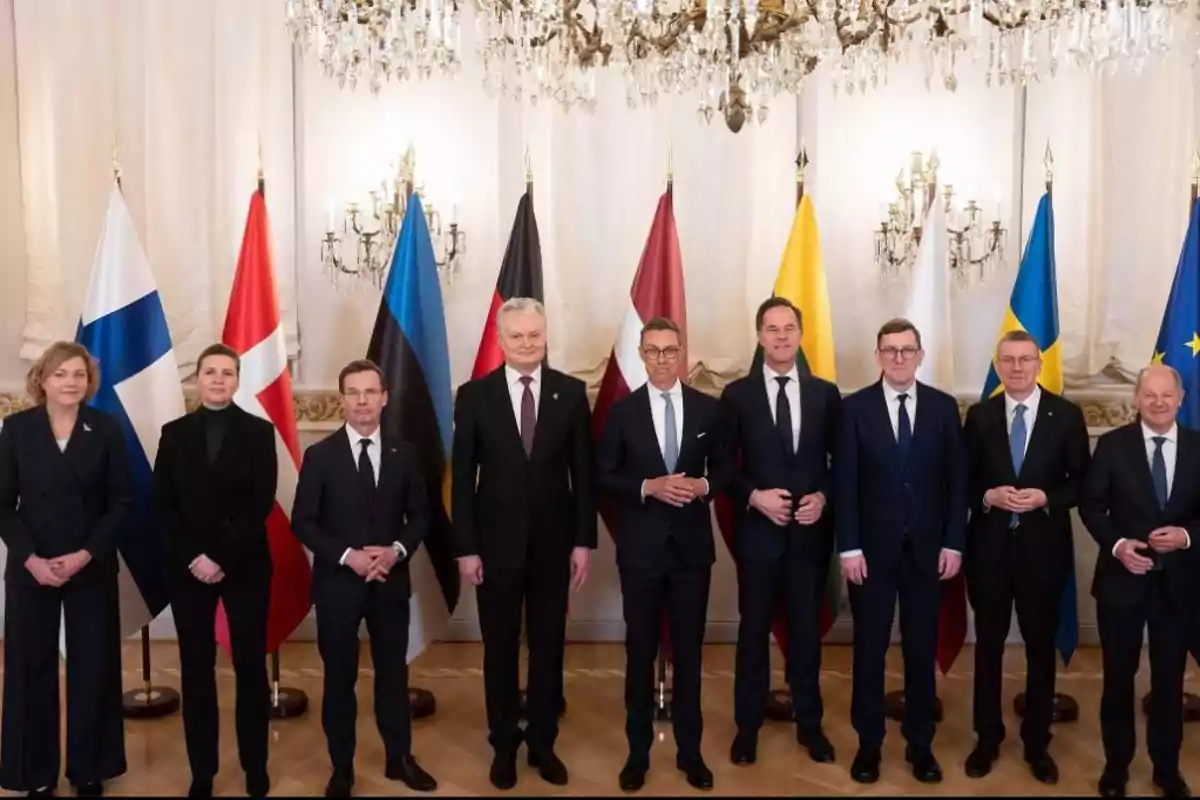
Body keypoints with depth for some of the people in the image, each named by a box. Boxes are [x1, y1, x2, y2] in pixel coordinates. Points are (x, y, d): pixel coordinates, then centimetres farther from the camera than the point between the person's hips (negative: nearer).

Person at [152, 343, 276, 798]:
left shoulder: (259, 432, 1)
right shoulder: (174, 433, 7)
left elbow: (262, 503, -7)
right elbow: (162, 504, 2)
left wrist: (222, 558, -14)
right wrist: (194, 557, -10)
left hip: (245, 567, -1)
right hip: (188, 568, 2)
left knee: (250, 667, 4)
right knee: (196, 671, 6)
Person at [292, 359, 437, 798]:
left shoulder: (404, 453, 2)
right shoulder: (320, 455, -5)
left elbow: (420, 515, 5)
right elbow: (303, 522, -6)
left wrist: (397, 550, -12)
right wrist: (346, 556, -17)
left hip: (391, 581, 2)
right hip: (337, 583, -2)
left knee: (393, 672, 12)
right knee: (340, 678, 9)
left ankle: (400, 759, 28)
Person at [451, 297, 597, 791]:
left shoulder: (571, 392, -1)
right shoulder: (474, 395, -4)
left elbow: (583, 473, 1)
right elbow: (462, 478, -3)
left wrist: (583, 541, -3)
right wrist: (465, 548, -6)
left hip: (553, 542, 1)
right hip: (496, 542, -1)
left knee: (548, 647, 12)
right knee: (500, 648, 11)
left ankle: (542, 742, 28)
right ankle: (504, 744, 27)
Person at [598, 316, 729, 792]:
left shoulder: (707, 408, 2)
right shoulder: (622, 411, -1)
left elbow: (724, 470, 7)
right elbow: (605, 478, -2)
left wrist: (703, 486, -14)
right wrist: (648, 487, -17)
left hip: (692, 545, 1)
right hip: (640, 547, -1)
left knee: (688, 651, 10)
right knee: (640, 652, 9)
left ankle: (689, 750, 24)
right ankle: (638, 751, 22)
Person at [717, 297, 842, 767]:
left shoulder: (825, 394, 4)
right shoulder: (737, 394, -2)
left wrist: (823, 498, -10)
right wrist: (755, 497, -15)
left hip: (811, 531, 1)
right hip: (758, 530, -1)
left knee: (806, 630, 12)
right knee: (754, 631, 9)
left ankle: (810, 724, 28)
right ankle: (747, 727, 23)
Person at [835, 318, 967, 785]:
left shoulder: (943, 407, 3)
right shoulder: (856, 407, -2)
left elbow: (957, 480, 3)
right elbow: (845, 483, -5)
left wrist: (953, 543, -3)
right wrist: (849, 547, -9)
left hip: (927, 548, 1)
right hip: (872, 548, -1)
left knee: (922, 649, 10)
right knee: (869, 648, 8)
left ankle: (920, 744, 24)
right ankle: (868, 743, 21)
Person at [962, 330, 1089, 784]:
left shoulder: (1066, 415, -2)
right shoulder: (979, 415, 1)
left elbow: (1082, 481, 0)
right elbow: (963, 479, 4)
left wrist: (1045, 498, -17)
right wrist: (988, 496, -15)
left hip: (1043, 546, -1)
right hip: (989, 546, 1)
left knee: (1041, 647, 10)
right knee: (988, 645, 11)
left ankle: (1037, 743, 26)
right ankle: (988, 738, 26)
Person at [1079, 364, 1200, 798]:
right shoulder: (1112, 444, -4)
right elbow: (1090, 504, -2)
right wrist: (1116, 545, -16)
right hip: (1122, 578, -1)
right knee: (1119, 677, 11)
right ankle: (1117, 764, 28)